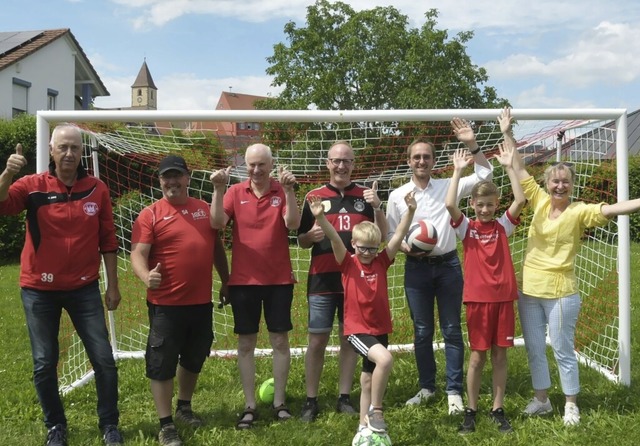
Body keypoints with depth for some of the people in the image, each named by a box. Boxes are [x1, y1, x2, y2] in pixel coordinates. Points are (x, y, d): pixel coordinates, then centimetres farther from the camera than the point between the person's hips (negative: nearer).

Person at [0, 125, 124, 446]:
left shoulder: (97, 189, -1)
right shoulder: (32, 186, -4)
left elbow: (107, 241, 3)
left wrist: (112, 285, 3)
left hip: (84, 288, 1)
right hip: (39, 289, 0)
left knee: (103, 358, 2)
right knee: (44, 364, 8)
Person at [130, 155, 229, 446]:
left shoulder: (204, 209, 8)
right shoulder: (150, 214, -6)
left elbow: (216, 246, 18)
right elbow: (138, 254, -14)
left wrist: (226, 280, 18)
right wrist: (146, 276, -34)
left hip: (201, 302, 5)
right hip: (166, 304, -5)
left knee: (194, 359, 19)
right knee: (162, 364, 1)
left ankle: (184, 408, 39)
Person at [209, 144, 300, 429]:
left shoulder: (282, 191, -3)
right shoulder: (235, 192, 0)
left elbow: (293, 224, -17)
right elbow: (217, 223, -12)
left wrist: (288, 190, -28)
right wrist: (218, 189, -23)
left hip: (279, 279, -1)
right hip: (243, 279, 1)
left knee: (280, 340, 7)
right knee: (246, 343, 6)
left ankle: (279, 402, 19)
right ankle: (249, 406, 16)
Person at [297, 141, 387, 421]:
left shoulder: (364, 195, 6)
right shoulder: (314, 197, 3)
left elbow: (381, 235, 2)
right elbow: (302, 242, 6)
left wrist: (377, 206, -14)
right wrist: (312, 235, -16)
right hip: (322, 280, -1)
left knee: (350, 338, 8)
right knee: (317, 341, 2)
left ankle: (344, 397, 19)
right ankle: (311, 400, 12)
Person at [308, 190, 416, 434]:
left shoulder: (382, 262, 2)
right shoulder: (348, 264, -7)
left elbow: (398, 236, -6)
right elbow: (335, 240, -22)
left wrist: (410, 211, -17)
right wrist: (320, 218, -36)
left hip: (380, 328, 5)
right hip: (357, 329, -5)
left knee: (368, 380, 16)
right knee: (385, 359, -29)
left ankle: (364, 425, 32)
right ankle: (375, 411, -10)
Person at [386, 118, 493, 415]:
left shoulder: (449, 186, 3)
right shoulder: (397, 196, 3)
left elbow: (484, 174, -1)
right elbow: (389, 235, 6)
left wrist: (472, 144, -12)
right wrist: (405, 247, -14)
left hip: (448, 265, 0)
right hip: (416, 268, 1)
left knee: (452, 330, 3)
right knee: (422, 332, 9)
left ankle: (454, 391, 12)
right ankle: (426, 387, 23)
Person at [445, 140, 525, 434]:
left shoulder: (503, 225, 3)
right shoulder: (466, 227, -1)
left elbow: (520, 201, -12)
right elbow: (449, 204, -19)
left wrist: (509, 167, -12)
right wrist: (458, 171, -16)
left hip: (504, 297, 2)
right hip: (477, 299, -2)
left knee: (500, 355, 9)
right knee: (477, 357, 5)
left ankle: (498, 410, 20)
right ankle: (470, 411, 17)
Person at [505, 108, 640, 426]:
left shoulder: (579, 211, -9)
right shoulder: (539, 200, 2)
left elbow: (613, 209, -24)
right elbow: (518, 167, 5)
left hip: (560, 292, -4)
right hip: (529, 289, 5)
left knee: (562, 350, 6)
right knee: (534, 348, 14)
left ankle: (571, 405, 24)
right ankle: (542, 399, 30)